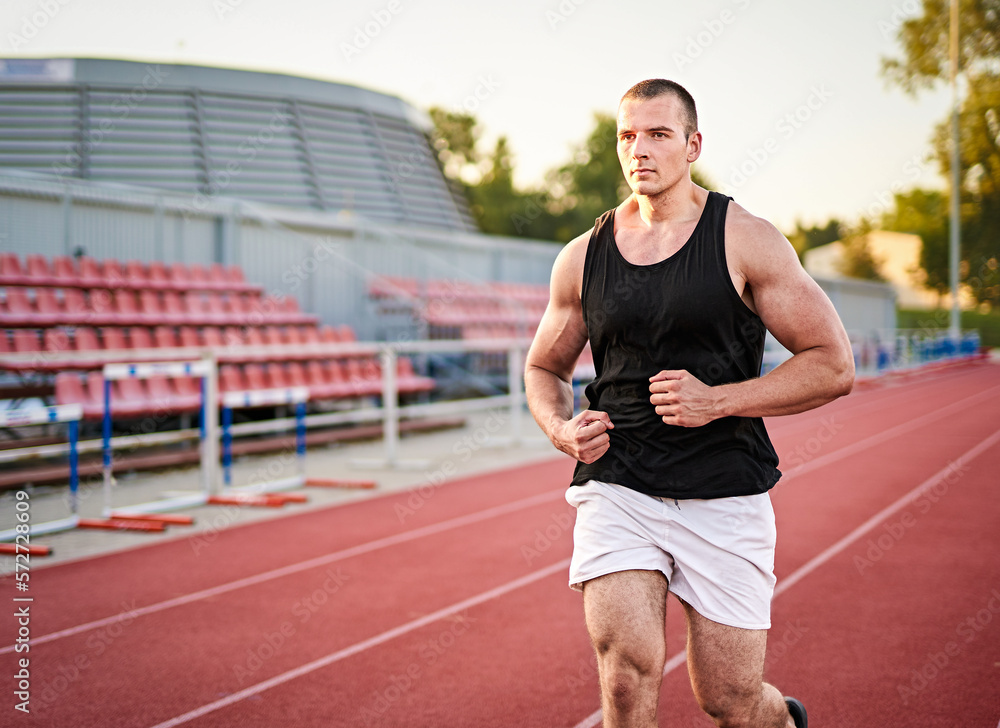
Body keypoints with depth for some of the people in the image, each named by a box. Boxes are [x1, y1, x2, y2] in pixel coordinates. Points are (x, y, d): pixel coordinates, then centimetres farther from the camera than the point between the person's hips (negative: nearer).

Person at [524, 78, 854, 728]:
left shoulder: (746, 241, -3)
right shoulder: (582, 258, 6)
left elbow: (834, 365, -5)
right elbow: (544, 367, 20)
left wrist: (717, 401, -16)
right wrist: (561, 428, -2)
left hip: (725, 498, -1)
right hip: (616, 489, 2)